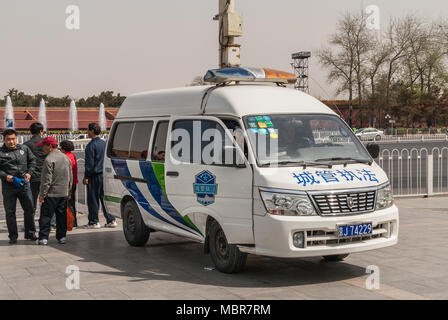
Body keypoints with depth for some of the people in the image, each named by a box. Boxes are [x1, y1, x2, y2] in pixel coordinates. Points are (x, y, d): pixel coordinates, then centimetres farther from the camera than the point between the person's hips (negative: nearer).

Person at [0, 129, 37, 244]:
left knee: (29, 209, 9)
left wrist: (29, 173, 2)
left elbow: (32, 160, 16)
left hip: (24, 184, 3)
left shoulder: (24, 149, 5)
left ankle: (30, 233, 23)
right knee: (10, 212, 5)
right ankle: (13, 236, 15)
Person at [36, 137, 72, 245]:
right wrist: (69, 191, 22)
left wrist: (42, 194, -11)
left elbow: (47, 179, -16)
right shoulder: (66, 158, 11)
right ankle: (62, 236, 12)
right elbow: (70, 177, 16)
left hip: (51, 193, -7)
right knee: (61, 216, 11)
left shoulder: (49, 159, -13)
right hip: (64, 193, 7)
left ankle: (43, 237, -2)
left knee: (45, 216, -1)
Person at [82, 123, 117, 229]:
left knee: (93, 199, -1)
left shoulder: (91, 145, -11)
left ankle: (94, 222, 2)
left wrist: (86, 176, -11)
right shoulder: (105, 143, 12)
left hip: (95, 175, -7)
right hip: (105, 174, 7)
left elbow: (89, 163, -14)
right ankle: (111, 220, 9)